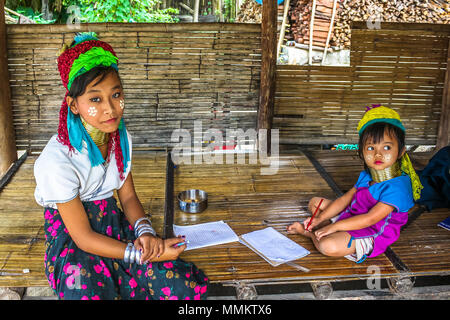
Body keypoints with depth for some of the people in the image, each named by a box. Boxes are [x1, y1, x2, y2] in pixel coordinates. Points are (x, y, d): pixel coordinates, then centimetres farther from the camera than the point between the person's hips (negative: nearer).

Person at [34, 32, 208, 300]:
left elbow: (128, 196, 4)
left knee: (189, 287, -14)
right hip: (72, 246, -5)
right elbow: (83, 237, -18)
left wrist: (144, 231, -16)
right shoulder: (57, 161, -24)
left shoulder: (120, 137, -2)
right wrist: (141, 254, -23)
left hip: (115, 231, 5)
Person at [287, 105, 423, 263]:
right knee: (315, 202, 18)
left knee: (328, 246, -31)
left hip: (371, 235, -9)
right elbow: (345, 198, 7)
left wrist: (334, 226, -26)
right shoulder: (366, 176, 2)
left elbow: (370, 218, -29)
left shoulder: (397, 187, -26)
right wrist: (320, 218, -4)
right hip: (351, 215, 9)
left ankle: (308, 232, -1)